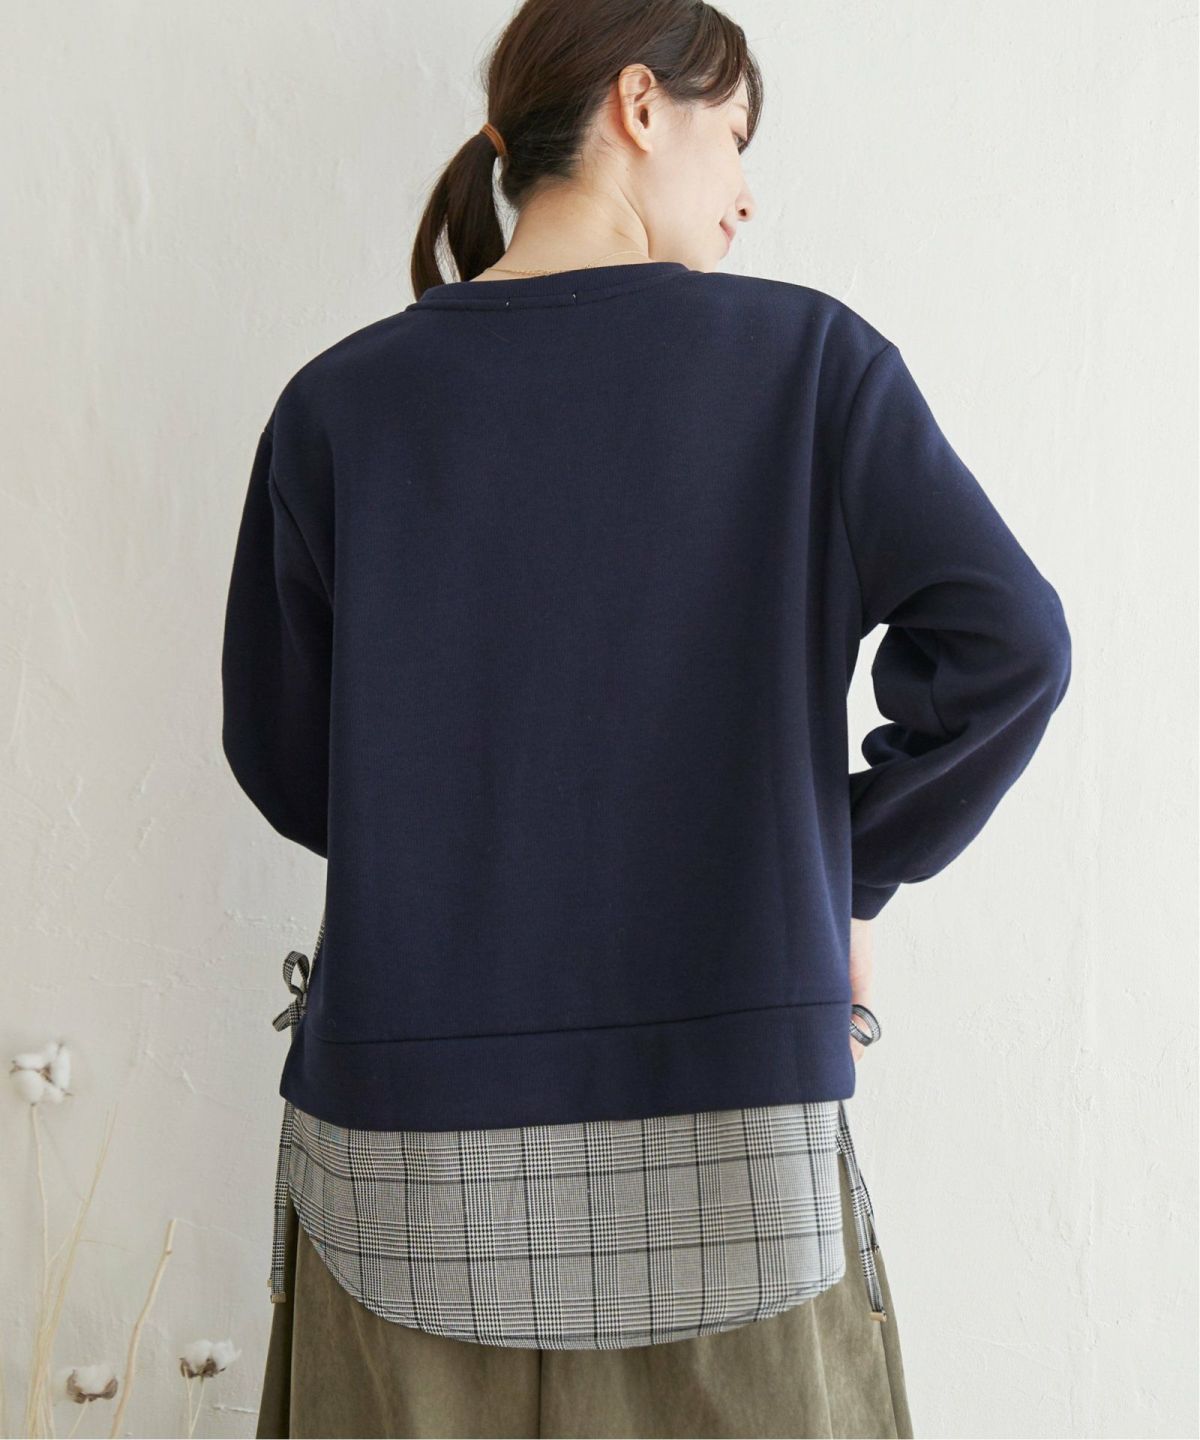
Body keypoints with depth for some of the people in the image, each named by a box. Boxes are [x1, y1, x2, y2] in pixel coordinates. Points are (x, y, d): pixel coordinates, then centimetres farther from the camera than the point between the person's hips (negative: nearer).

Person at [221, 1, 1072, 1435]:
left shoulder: (337, 402, 0)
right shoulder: (809, 358, -4)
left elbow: (278, 751, 5)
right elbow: (1005, 644, -11)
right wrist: (849, 877, 2)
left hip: (410, 1139, 2)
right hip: (731, 1130, -1)